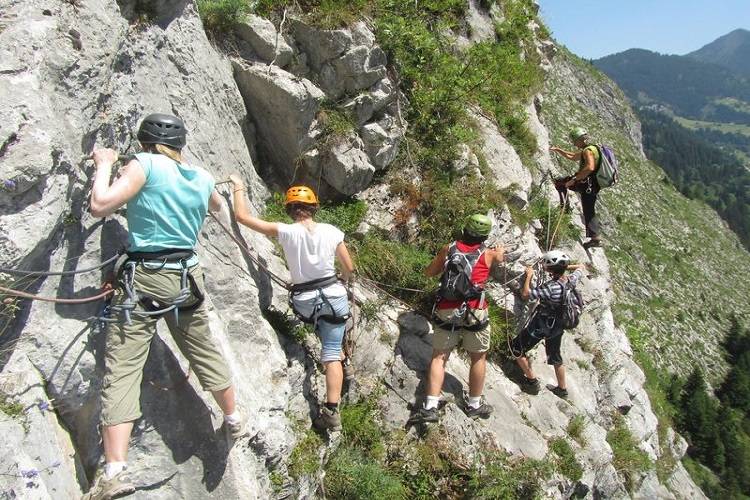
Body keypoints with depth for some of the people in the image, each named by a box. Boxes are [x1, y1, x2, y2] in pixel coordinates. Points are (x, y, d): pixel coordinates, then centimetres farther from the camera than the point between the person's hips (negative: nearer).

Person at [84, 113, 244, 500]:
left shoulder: (145, 164, -7)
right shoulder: (201, 177, 9)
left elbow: (100, 206, -13)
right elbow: (217, 205, 32)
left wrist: (104, 165, 1)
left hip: (143, 278, -5)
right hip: (186, 277, 5)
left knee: (121, 369, -3)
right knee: (204, 352, 21)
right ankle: (234, 421, 37)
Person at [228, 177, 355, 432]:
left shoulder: (286, 232, -11)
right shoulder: (331, 231, -4)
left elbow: (242, 216, -8)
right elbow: (349, 269, 4)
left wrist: (238, 187, 7)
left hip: (304, 302, 0)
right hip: (334, 294, 0)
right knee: (331, 353, 3)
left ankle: (338, 357, 43)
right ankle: (332, 410, 1)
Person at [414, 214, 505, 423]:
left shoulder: (448, 249, 3)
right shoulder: (487, 254, -1)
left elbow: (429, 272, 14)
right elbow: (500, 257, 24)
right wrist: (500, 251, 46)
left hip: (446, 312, 2)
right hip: (474, 313, -1)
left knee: (439, 357, 9)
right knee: (478, 358, 17)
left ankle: (430, 407, 1)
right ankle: (474, 405, 29)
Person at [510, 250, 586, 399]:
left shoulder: (551, 287, -34)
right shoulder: (572, 280, -13)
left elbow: (525, 294, -27)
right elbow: (581, 267, 9)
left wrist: (529, 276, -15)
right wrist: (566, 266, 1)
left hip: (541, 325, -7)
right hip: (558, 326, 7)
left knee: (516, 347, 12)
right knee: (555, 356, 27)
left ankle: (532, 381, 19)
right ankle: (562, 389, 41)